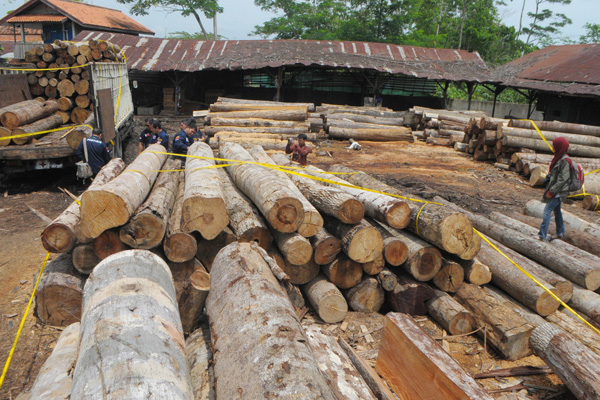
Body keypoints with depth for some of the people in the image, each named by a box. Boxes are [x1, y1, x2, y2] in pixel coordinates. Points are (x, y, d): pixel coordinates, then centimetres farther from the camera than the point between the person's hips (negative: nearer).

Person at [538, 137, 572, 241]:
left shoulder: (565, 161, -19)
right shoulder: (559, 158, 9)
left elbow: (563, 179, -23)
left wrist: (552, 191, -21)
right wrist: (550, 189, 14)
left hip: (559, 192, -10)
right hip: (557, 191, 10)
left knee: (547, 210, -10)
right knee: (557, 210, 18)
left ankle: (542, 235, -8)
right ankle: (560, 233, 31)